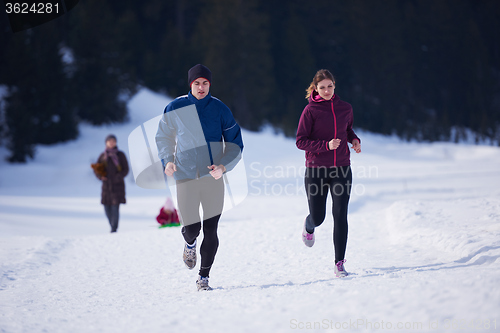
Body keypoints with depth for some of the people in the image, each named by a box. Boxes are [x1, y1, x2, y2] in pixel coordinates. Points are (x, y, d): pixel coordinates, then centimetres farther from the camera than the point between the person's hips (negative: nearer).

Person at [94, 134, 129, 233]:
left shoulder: (120, 155, 1)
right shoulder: (103, 156, 8)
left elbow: (126, 169, 1)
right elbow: (96, 169, 13)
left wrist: (118, 177, -14)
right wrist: (100, 176, -6)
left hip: (117, 185, -3)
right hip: (106, 185, 3)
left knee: (115, 206, -13)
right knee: (107, 207, 2)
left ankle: (114, 228, -10)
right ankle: (113, 226, 17)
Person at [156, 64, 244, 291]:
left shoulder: (220, 109, 0)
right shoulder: (175, 108, 1)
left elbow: (235, 144, 4)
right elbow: (164, 137, 16)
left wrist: (223, 165, -13)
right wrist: (167, 160, -1)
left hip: (213, 178, 0)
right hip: (185, 178, 0)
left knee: (210, 231, -1)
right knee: (192, 229, -5)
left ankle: (204, 277, 13)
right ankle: (190, 244, 33)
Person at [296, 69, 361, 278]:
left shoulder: (345, 108, 5)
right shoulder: (311, 110, -6)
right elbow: (300, 141, -8)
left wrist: (354, 139, 3)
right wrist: (326, 145, -21)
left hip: (341, 169, 2)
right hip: (316, 170, -2)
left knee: (340, 216, -7)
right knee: (318, 217, 6)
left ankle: (339, 264, -2)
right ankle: (309, 227, 45)